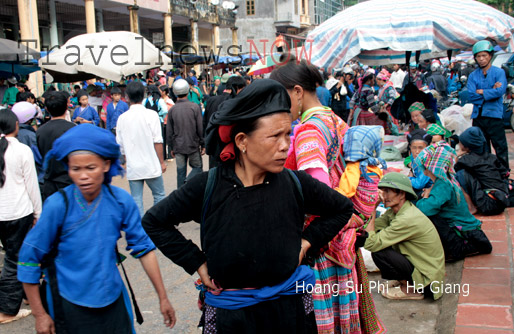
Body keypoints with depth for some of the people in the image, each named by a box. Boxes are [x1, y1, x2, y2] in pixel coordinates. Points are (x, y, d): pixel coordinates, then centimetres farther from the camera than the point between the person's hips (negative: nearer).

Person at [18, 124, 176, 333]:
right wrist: (39, 314, -5)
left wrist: (163, 298, 1)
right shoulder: (58, 205, -18)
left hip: (113, 299, 3)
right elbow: (29, 258, -9)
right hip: (71, 304, -2)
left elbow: (143, 248, -2)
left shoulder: (121, 201, -11)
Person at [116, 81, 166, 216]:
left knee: (136, 200, 7)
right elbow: (157, 142, -9)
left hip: (132, 168, 3)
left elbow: (120, 145, 8)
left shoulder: (122, 118, 2)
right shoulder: (151, 114, -8)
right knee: (159, 195, 12)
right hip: (151, 165, -2)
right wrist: (162, 162, 1)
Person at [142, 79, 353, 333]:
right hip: (228, 313, -1)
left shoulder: (295, 183, -10)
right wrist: (196, 262, -5)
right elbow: (153, 221, -1)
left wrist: (307, 241, -3)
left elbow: (342, 208, 8)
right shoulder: (207, 187, -13)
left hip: (289, 307, 2)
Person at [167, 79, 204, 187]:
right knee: (197, 167, 11)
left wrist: (172, 148, 14)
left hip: (178, 146, 2)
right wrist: (202, 145, 3)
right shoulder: (195, 107, -9)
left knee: (181, 172, 10)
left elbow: (169, 132, 3)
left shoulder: (172, 110, -2)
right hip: (193, 146, -2)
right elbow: (200, 129, -7)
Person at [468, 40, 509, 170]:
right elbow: (471, 96, -5)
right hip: (478, 115, 3)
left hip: (494, 114, -3)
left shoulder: (499, 72, 1)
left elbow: (500, 91, -15)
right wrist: (491, 91, -9)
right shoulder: (473, 75, 8)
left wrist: (481, 92, -8)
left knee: (500, 146, -1)